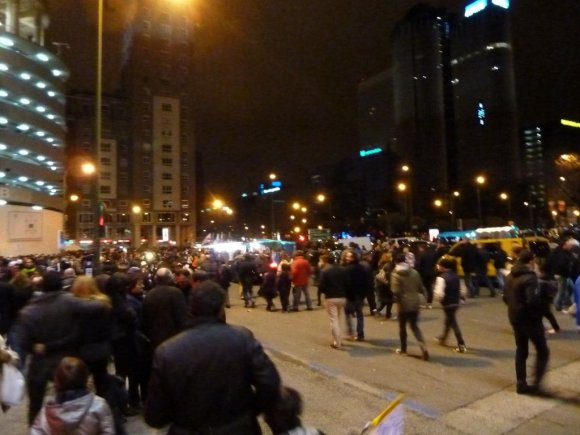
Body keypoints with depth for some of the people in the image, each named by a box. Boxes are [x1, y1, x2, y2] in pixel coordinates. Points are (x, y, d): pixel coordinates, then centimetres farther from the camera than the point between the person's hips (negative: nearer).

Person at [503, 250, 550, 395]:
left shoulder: (510, 276, 8)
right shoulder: (530, 277, -19)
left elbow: (505, 297, 12)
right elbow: (533, 300, -28)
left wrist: (515, 307, 15)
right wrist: (542, 309, -11)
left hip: (515, 318, 7)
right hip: (530, 319, -7)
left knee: (521, 350, 16)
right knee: (543, 351, 9)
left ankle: (521, 383, 20)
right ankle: (537, 383, 8)